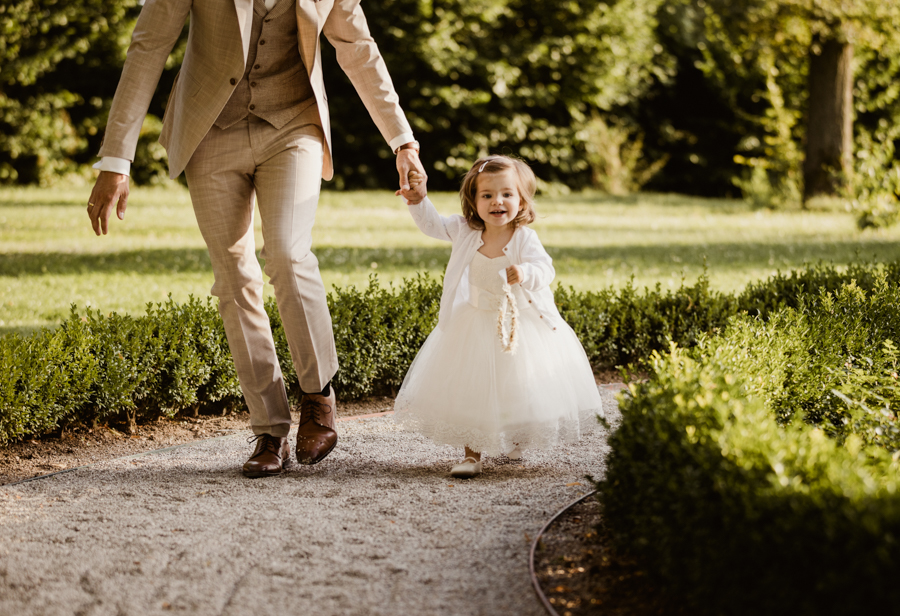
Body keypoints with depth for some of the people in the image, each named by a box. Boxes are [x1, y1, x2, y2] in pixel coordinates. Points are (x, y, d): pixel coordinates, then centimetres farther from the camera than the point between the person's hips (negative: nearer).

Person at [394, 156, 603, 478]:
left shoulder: (524, 238, -18)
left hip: (521, 323, -2)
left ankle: (515, 443, 34)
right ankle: (472, 454, 9)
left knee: (519, 388, 9)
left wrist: (525, 273, -49)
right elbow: (431, 224, 1)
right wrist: (419, 200, -15)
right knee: (471, 389, 0)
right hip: (475, 325, 2)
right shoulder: (466, 231, -8)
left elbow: (544, 269, -28)